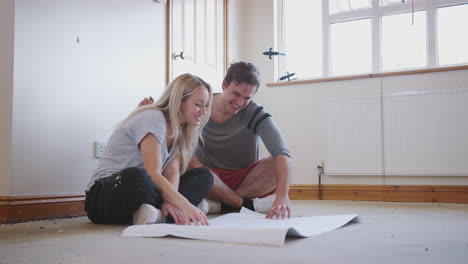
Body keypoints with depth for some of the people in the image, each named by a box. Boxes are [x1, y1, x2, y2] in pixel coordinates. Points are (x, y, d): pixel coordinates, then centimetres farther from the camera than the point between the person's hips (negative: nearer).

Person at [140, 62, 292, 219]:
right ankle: (249, 205, -28)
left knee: (276, 166, -29)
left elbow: (282, 153, -28)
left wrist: (283, 195, -47)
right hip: (209, 178, 1)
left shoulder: (255, 113, -12)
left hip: (245, 180, 0)